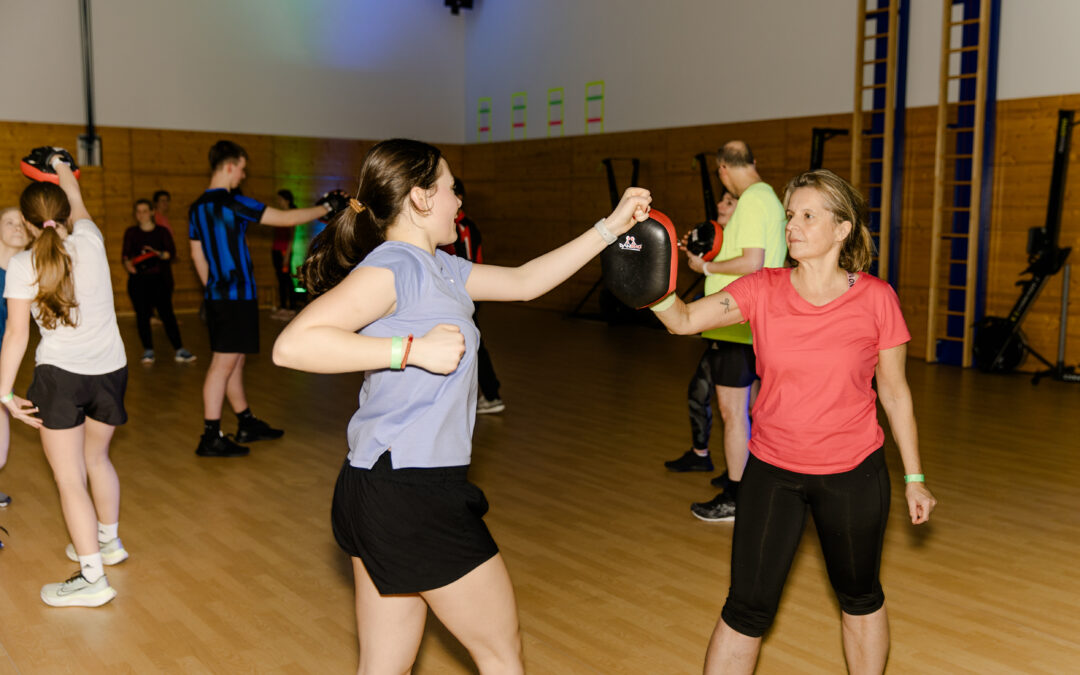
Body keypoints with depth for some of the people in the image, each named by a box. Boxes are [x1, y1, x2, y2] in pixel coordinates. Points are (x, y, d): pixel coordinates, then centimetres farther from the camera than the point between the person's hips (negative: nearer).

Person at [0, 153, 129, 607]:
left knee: (69, 478, 1)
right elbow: (79, 208, 26)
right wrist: (63, 171, 43)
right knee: (96, 458, 25)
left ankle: (92, 577, 0)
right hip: (111, 370, 5)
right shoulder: (90, 240, 2)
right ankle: (109, 541, 41)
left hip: (59, 375, -4)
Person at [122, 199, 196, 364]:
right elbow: (125, 254, 4)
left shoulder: (162, 231, 8)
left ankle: (179, 350, -8)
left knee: (166, 312, -9)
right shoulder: (131, 233, 12)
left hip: (159, 278, -2)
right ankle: (148, 351, 6)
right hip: (138, 279, 2)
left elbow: (172, 253, -3)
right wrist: (127, 263, -17)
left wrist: (158, 254, -22)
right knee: (142, 314, -2)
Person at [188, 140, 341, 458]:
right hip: (236, 297, -9)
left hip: (216, 297, 9)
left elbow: (197, 254, 17)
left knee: (234, 360, 15)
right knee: (224, 362, -6)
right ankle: (210, 438, -2)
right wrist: (325, 209, -2)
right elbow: (285, 218, -12)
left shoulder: (197, 208, 11)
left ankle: (247, 424, 26)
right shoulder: (234, 203, -14)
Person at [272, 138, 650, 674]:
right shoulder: (393, 265, -15)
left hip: (379, 488, 9)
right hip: (412, 493, -9)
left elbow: (525, 282, 22)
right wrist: (413, 349, -24)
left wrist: (611, 226, 21)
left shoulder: (436, 267, 14)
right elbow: (292, 345, -24)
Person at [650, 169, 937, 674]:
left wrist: (914, 477, 5)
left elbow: (895, 393, 0)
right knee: (747, 609, 4)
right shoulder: (763, 290, -7)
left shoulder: (876, 298, -9)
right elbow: (684, 320, -19)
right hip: (771, 471, 1)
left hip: (853, 475, 0)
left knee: (860, 598, 20)